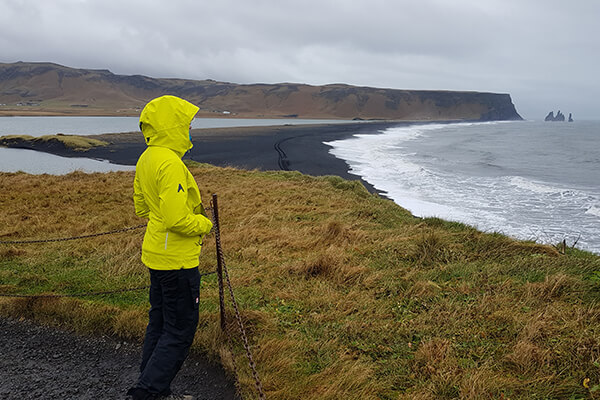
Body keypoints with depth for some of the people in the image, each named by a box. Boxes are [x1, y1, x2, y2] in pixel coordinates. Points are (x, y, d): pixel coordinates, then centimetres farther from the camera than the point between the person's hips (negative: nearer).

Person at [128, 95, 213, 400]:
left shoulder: (146, 159, 7)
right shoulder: (171, 164, -24)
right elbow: (177, 219, -27)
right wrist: (204, 224, -9)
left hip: (156, 254, 10)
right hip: (177, 259, -10)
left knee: (160, 323, 18)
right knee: (180, 330, 2)